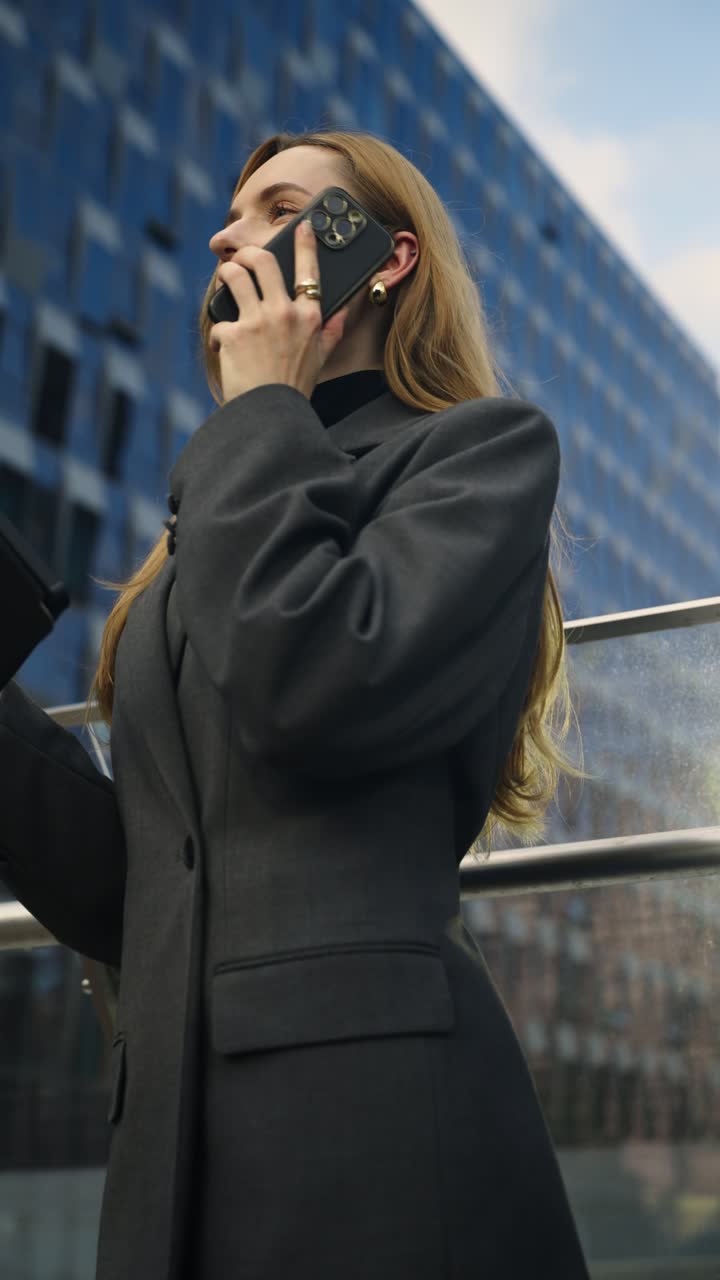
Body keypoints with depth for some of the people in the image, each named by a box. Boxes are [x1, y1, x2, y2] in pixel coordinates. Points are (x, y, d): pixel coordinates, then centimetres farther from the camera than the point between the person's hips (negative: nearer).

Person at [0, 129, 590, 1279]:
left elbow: (321, 695, -17)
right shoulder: (219, 516, 20)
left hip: (369, 1104, -6)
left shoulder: (485, 447, 2)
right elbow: (127, 897, 14)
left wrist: (261, 414, -3)